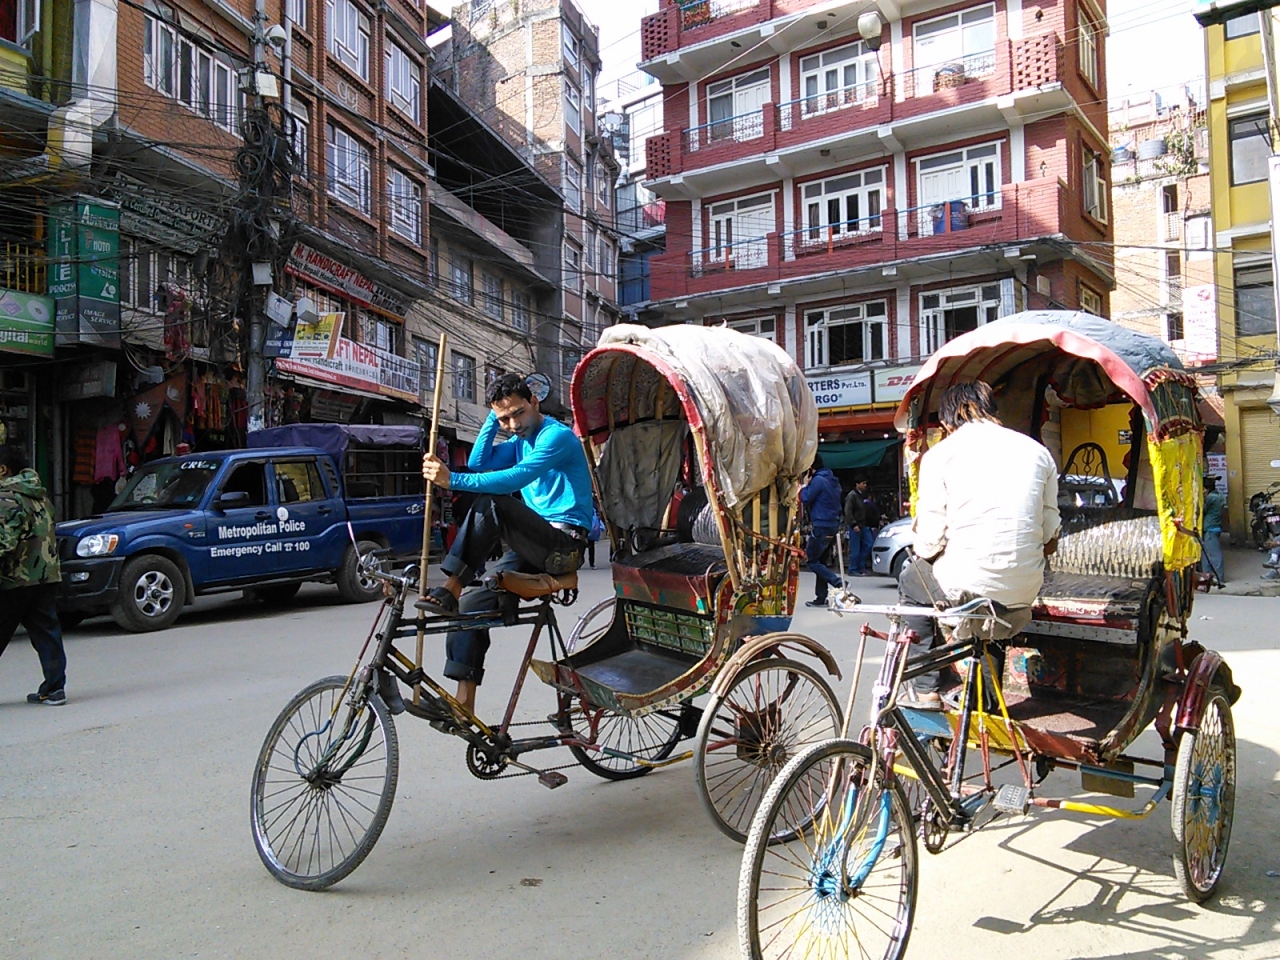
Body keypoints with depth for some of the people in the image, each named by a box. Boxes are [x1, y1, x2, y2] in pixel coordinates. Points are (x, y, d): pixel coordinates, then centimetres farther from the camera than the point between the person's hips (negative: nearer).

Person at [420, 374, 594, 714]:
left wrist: (452, 480, -31)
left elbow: (517, 477, -26)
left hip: (566, 543, -9)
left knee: (489, 504, -28)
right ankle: (464, 703, -2)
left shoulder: (557, 436, -11)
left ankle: (450, 589, -23)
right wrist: (493, 418, 3)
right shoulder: (521, 440, 18)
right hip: (537, 546, 9)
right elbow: (478, 463, 6)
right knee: (473, 605, -5)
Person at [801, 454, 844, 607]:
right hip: (833, 525, 9)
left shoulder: (818, 480, -12)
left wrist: (805, 485, 3)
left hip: (822, 527, -9)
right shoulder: (833, 481, 17)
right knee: (820, 561, 13)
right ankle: (821, 597, 13)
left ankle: (838, 583, -16)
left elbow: (806, 499, -12)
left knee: (812, 560, -4)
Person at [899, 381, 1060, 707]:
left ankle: (927, 689, 22)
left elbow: (929, 542, -6)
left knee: (911, 581, 27)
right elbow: (1050, 532, 9)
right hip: (1025, 590, 5)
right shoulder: (1036, 450, 10)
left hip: (965, 585, -4)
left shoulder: (940, 454, -2)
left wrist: (923, 553, 16)